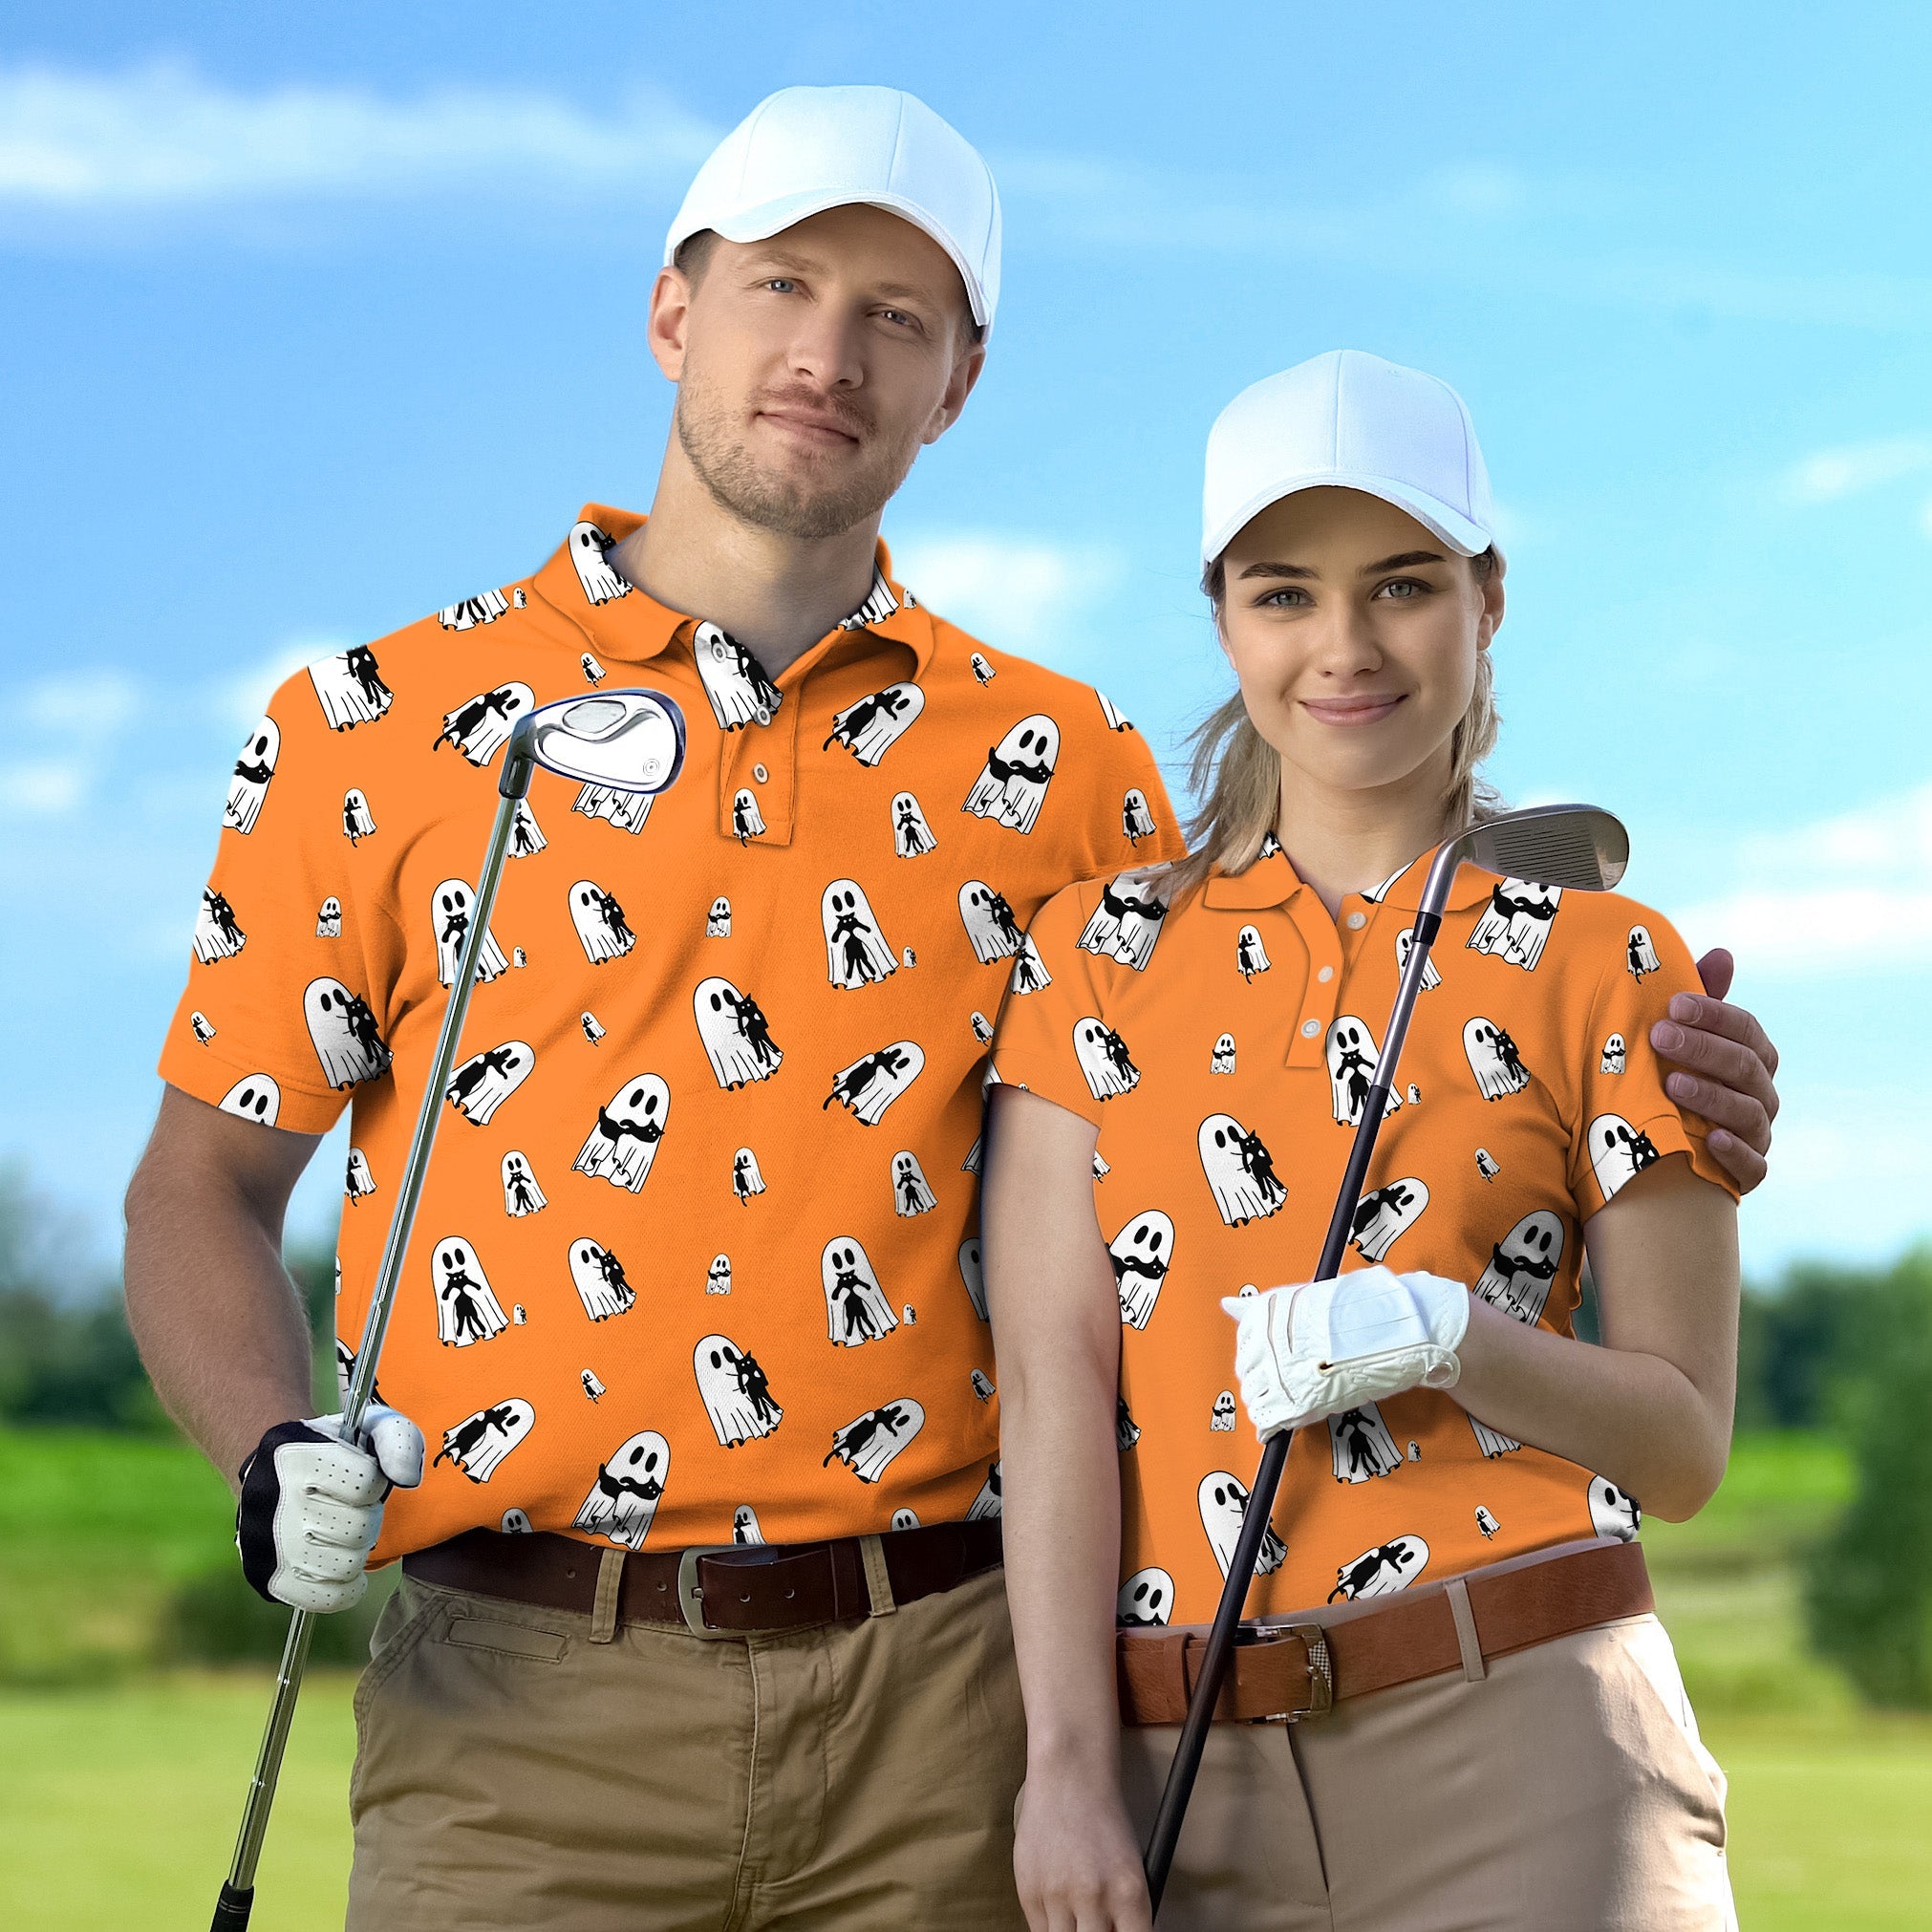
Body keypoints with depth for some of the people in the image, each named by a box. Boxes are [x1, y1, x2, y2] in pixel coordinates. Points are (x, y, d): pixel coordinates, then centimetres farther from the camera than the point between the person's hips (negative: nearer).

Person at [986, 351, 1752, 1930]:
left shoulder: (1604, 968, 3)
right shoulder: (1096, 952, 8)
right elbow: (1053, 1384, 0)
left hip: (1521, 1753, -1)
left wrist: (1440, 1335, -15)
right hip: (1189, 1774, 2)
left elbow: (1684, 1443, 2)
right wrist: (1068, 1767, -9)